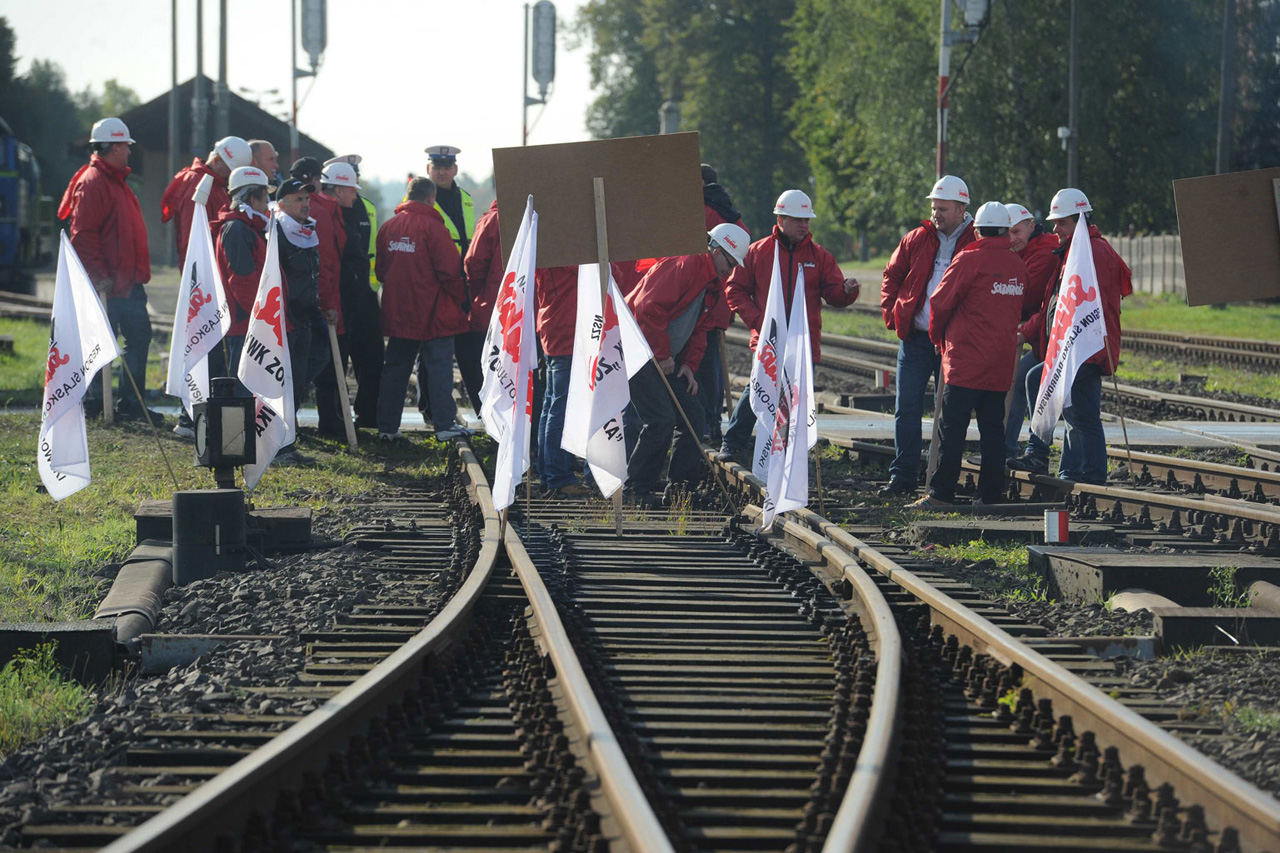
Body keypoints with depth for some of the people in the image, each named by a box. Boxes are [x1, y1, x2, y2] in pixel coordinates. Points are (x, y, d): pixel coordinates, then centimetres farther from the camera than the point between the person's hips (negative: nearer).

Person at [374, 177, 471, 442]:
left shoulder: (388, 227, 8)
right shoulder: (433, 227, -12)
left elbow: (380, 270, 15)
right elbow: (449, 270, -13)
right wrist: (460, 300, 0)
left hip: (397, 312, 6)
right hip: (432, 312, -6)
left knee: (395, 368, 11)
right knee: (439, 366, -2)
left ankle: (387, 427, 11)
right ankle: (444, 424, -4)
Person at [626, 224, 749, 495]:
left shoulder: (714, 283, 14)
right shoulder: (682, 266, -19)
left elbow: (699, 328, 23)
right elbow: (648, 308, -26)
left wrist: (689, 365, 9)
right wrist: (662, 355, -19)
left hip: (665, 358, 10)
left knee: (693, 415, 5)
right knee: (661, 420, -16)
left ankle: (683, 485, 12)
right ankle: (636, 489, -7)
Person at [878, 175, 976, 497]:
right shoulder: (917, 239, 7)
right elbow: (892, 276, 18)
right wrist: (892, 314, 5)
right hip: (915, 338, 3)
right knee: (907, 407, 1)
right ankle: (902, 476, 6)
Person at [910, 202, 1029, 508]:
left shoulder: (969, 260, -8)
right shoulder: (1019, 267, 10)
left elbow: (940, 302, -5)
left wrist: (937, 336, 12)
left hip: (967, 360, -6)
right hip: (1001, 365, 6)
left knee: (952, 428, -6)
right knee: (993, 428, 9)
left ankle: (941, 493, -9)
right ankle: (992, 493, 8)